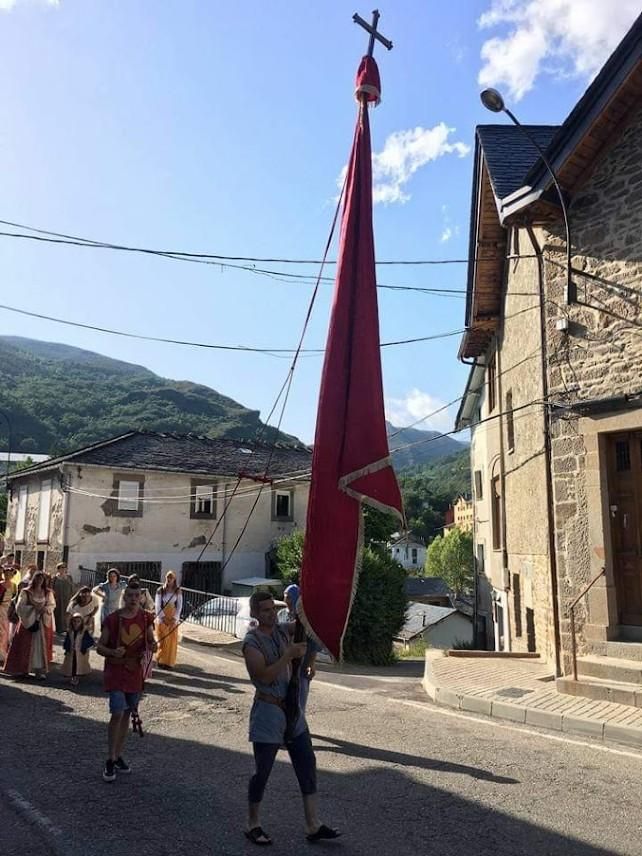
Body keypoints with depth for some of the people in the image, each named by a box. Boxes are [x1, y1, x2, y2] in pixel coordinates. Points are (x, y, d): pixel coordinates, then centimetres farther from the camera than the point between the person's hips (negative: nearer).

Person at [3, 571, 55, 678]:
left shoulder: (48, 593, 7)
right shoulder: (25, 592, -3)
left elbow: (52, 605, 8)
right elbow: (20, 607, -8)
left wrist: (45, 609, -12)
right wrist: (33, 608, -17)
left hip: (43, 622, 2)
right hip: (28, 621, -2)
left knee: (41, 645, 0)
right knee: (25, 646, 1)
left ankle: (40, 670, 3)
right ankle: (21, 669, 15)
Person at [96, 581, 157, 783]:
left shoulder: (146, 618, -2)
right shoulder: (112, 619, -11)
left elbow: (150, 641, 8)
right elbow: (100, 647, -5)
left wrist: (153, 646, -15)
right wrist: (113, 652, -25)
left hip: (135, 672, 4)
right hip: (115, 671, -4)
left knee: (127, 714, 14)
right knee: (117, 713, -12)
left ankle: (118, 756, 29)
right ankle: (110, 760, 3)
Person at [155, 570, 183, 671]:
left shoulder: (178, 591, 1)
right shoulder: (160, 591, -1)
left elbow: (179, 606, -1)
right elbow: (157, 606, -4)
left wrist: (174, 619, -11)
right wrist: (163, 618, -13)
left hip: (173, 619, 1)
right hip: (162, 618, -1)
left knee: (172, 640, 1)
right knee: (162, 640, 1)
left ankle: (169, 662, 8)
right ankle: (161, 661, 11)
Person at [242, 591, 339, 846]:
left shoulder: (282, 631, 3)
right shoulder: (251, 642, -17)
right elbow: (264, 676, -26)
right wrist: (289, 655, -31)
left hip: (291, 708, 7)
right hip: (268, 710, -7)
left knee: (307, 764, 8)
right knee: (263, 771, 5)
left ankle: (313, 825, 18)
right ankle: (253, 825, 25)